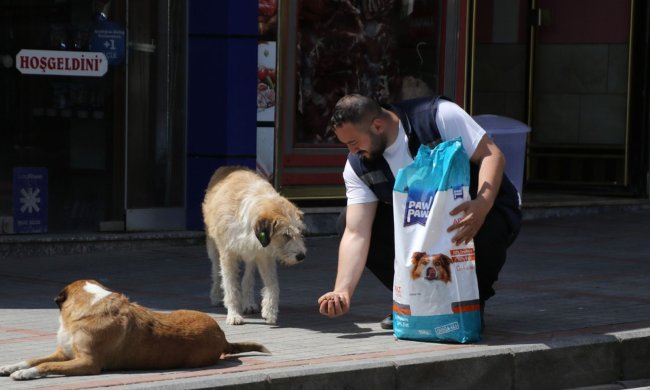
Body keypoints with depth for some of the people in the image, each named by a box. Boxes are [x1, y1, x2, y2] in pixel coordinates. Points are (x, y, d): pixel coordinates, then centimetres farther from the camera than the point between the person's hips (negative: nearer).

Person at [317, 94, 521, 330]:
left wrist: (482, 205, -42)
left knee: (487, 230, -41)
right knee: (347, 221, -11)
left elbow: (492, 155, -23)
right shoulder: (357, 165, -9)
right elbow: (356, 233, -15)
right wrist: (343, 292, -29)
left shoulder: (440, 115, -23)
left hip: (484, 212, -5)